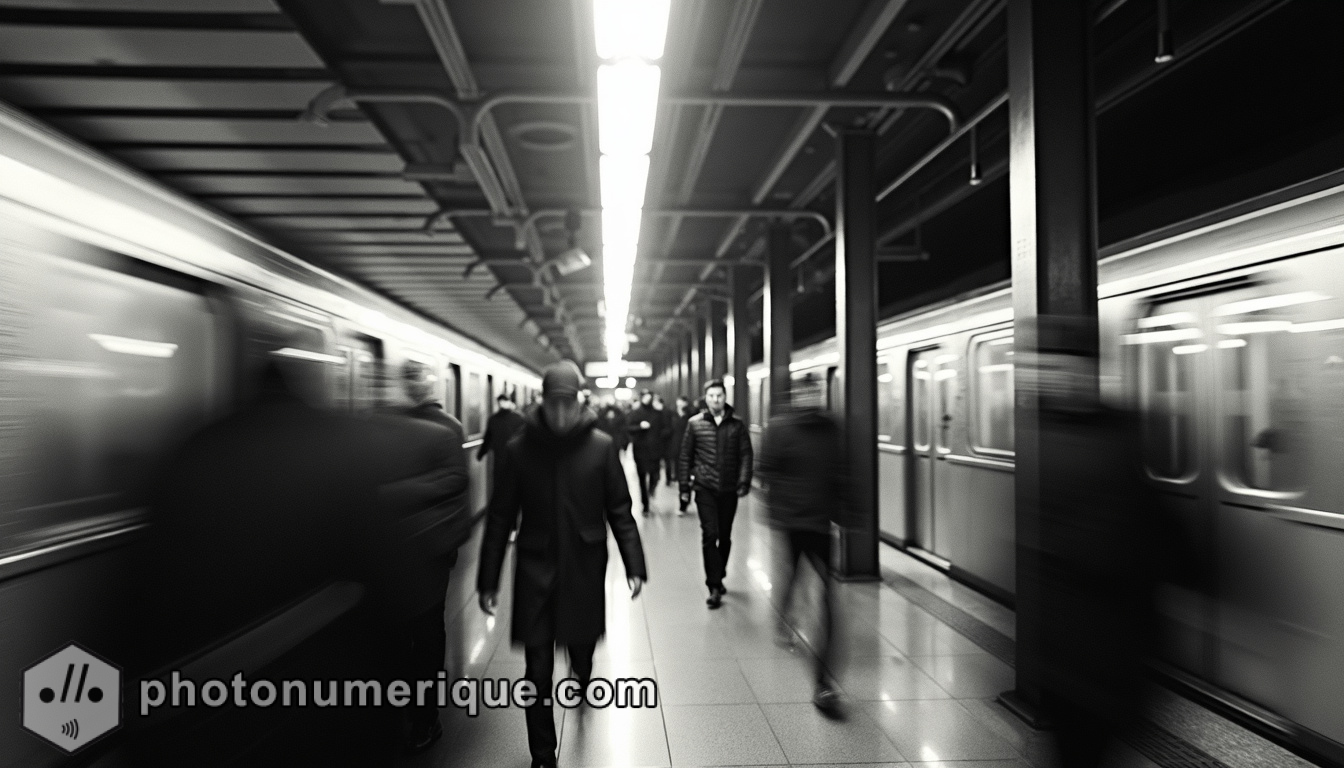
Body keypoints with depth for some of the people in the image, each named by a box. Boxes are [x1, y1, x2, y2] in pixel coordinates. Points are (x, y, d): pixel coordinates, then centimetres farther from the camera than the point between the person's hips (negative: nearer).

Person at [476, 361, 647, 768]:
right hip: (535, 574, 0)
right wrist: (488, 581, 0)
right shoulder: (519, 449, -6)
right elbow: (499, 519, -1)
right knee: (538, 673, 3)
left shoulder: (601, 447, -7)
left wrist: (634, 565, -7)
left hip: (585, 572, 0)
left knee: (582, 646, 15)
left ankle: (582, 673, 53)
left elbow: (619, 511, -2)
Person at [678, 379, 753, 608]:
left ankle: (719, 577, 32)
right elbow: (686, 456, 4)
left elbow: (745, 455, 1)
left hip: (729, 489, 2)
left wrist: (744, 482, -9)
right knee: (710, 535, -9)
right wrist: (684, 486, 2)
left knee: (725, 537, 12)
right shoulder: (695, 423, 1)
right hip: (705, 488, -2)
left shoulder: (737, 425, 2)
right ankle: (714, 587, -2)